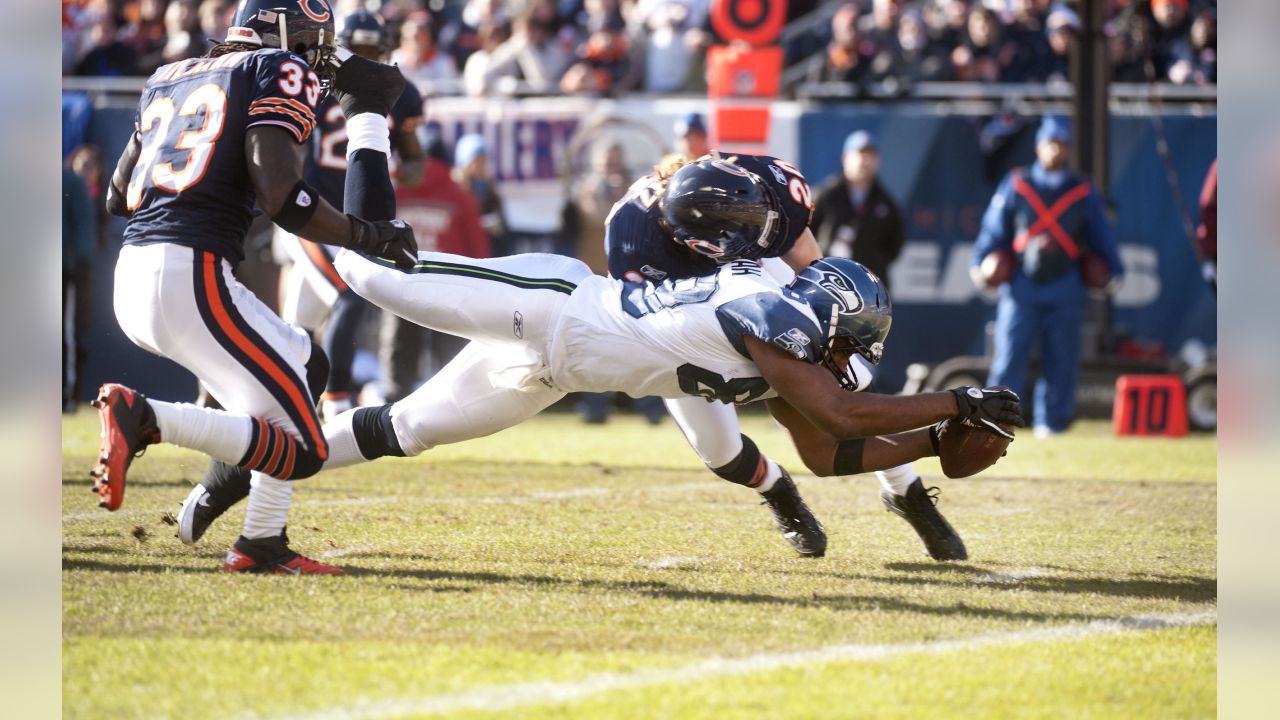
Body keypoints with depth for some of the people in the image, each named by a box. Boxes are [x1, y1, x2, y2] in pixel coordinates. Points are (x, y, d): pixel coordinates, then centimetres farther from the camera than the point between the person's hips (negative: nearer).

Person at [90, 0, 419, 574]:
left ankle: (263, 542, 16)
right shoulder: (281, 72, 1)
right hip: (191, 277, -8)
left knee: (307, 365, 25)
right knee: (301, 450, -5)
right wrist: (368, 237, 1)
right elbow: (281, 197, -13)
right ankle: (144, 419, -21)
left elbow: (117, 197, 26)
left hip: (130, 280, 8)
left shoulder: (170, 78, 22)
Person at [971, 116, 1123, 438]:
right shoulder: (1016, 185, 7)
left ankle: (1052, 421, 11)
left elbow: (1101, 233, 11)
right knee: (1009, 355, -6)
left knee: (1061, 359, 3)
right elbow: (994, 228, 7)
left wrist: (1113, 271, 2)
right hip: (1021, 286, -1)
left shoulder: (1084, 192, 9)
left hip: (1065, 289, 1)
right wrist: (980, 264, -2)